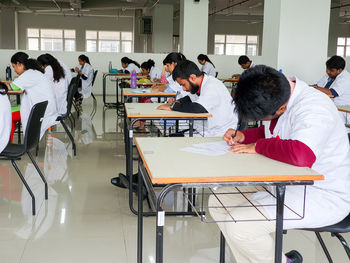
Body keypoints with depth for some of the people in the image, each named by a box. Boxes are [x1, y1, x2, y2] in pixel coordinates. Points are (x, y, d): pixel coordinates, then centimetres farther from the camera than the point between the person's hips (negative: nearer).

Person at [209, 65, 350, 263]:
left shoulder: (313, 109, -27)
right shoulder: (278, 95, 2)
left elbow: (301, 155, -44)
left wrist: (257, 147, -26)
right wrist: (242, 136, 1)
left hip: (324, 197, -10)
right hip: (286, 184, 10)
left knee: (238, 225, -25)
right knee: (218, 201, 3)